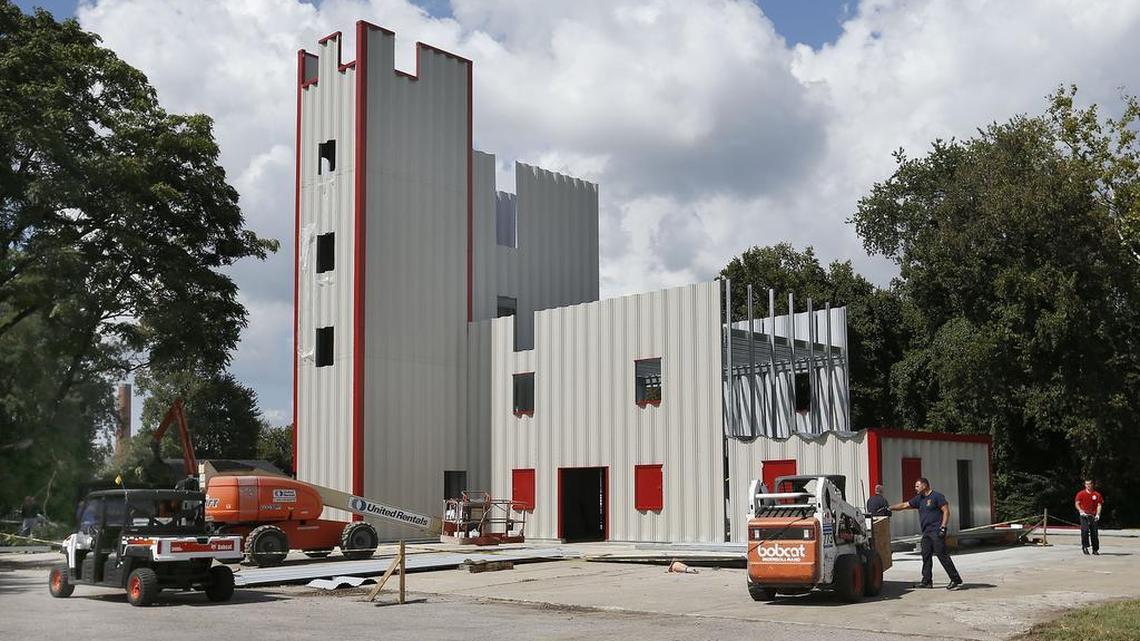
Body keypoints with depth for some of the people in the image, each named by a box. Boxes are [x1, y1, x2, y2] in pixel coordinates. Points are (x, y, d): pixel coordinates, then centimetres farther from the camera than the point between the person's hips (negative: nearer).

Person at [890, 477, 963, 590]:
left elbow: (946, 511, -8)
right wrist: (889, 508, 19)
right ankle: (927, 581, 10)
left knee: (942, 555, -11)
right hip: (926, 533, 8)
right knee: (926, 556, 6)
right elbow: (904, 505, 23)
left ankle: (956, 580, -8)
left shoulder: (937, 496, -4)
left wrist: (943, 527, -16)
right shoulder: (919, 499, 18)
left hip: (936, 532, -8)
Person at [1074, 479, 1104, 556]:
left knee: (1094, 533, 1)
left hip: (1094, 516, 1)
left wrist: (1097, 514, -10)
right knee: (1085, 530, -17)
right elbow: (1077, 504, 2)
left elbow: (1099, 505, 4)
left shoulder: (1097, 494, 8)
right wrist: (1081, 511, -14)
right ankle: (1085, 546, -8)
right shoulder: (1081, 494, 6)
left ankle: (1095, 549, 9)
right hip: (1084, 515, -1)